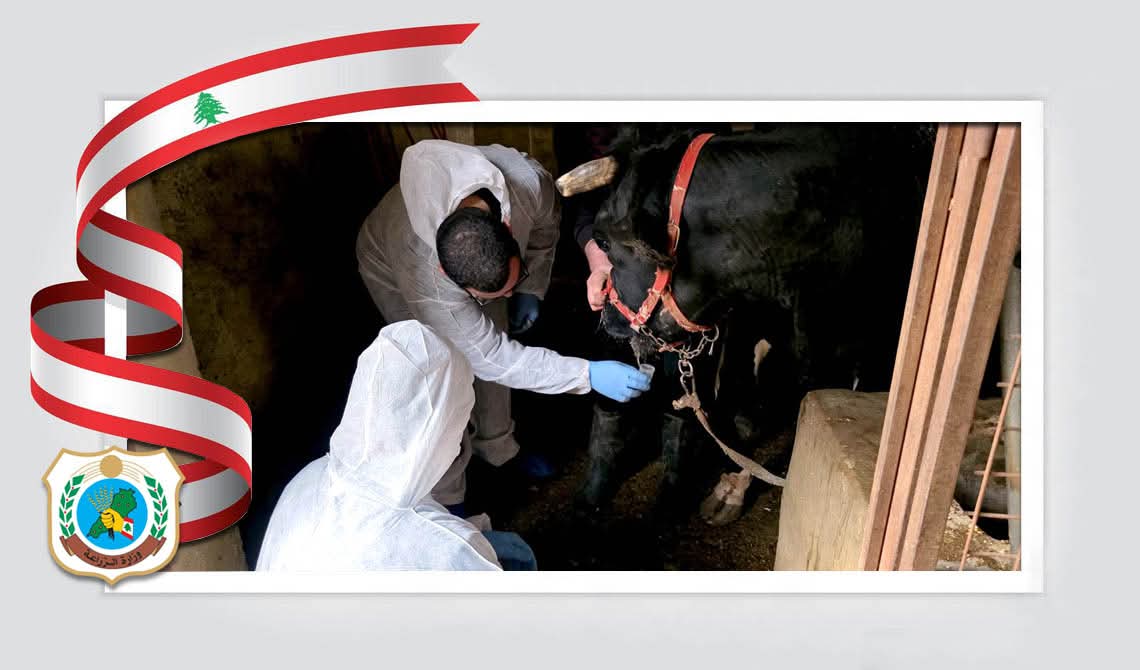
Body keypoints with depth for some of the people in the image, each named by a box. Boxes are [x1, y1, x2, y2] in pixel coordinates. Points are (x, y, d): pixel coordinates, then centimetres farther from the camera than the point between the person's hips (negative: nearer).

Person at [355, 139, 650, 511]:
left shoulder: (526, 179, -40)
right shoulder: (424, 279, -47)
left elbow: (545, 221, -12)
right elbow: (490, 358, -36)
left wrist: (530, 289, -12)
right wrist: (588, 375, -38)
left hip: (475, 260, 4)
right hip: (394, 268, -4)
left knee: (497, 350, 9)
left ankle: (498, 448, 36)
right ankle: (446, 495, 12)